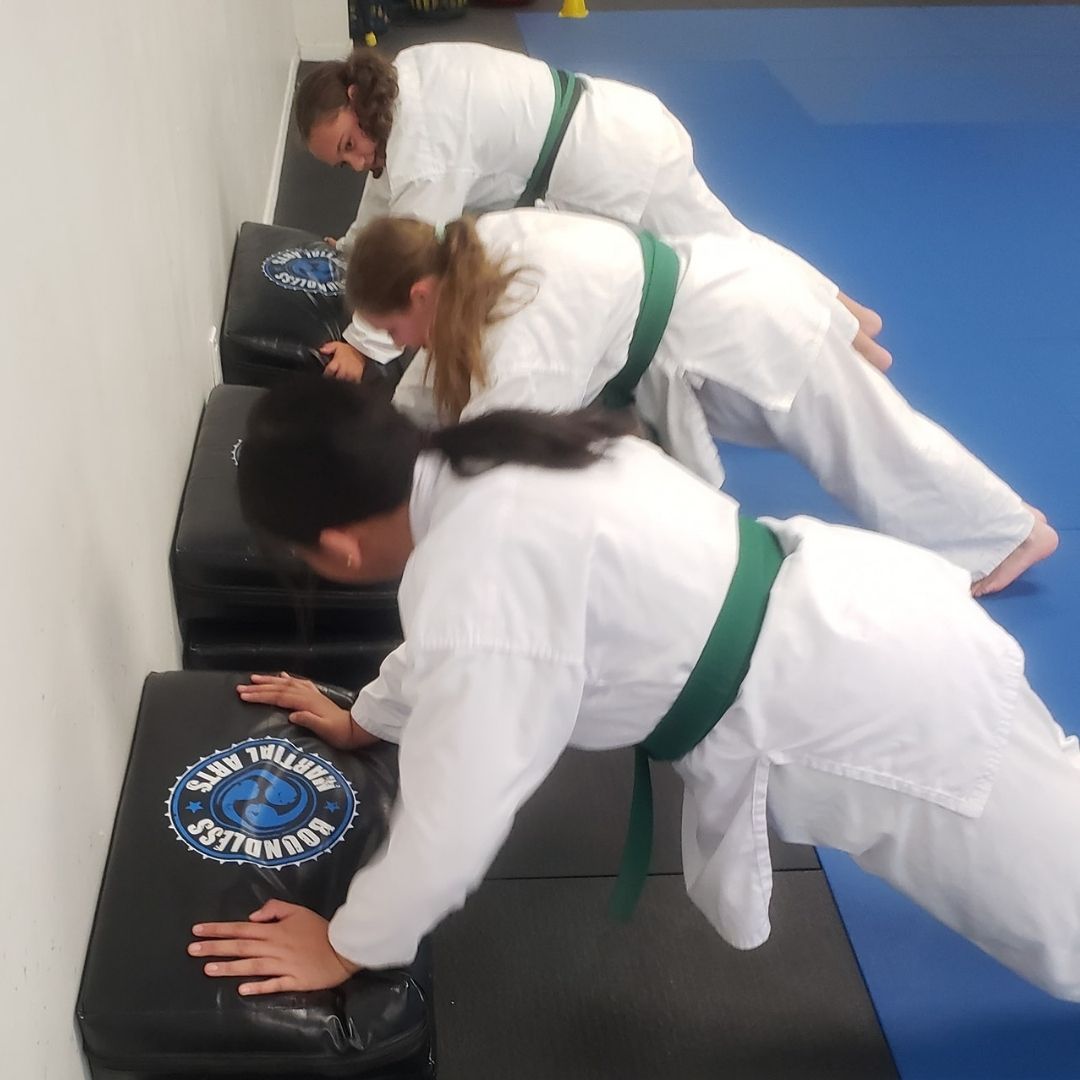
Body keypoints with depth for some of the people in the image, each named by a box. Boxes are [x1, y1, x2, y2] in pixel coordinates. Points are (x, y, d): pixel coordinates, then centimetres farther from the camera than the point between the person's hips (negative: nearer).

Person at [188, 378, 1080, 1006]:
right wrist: (365, 719, 29)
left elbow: (453, 813, -22)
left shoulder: (479, 577, -28)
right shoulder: (497, 459, 1)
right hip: (873, 611, 8)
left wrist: (345, 946, -6)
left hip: (887, 709, -8)